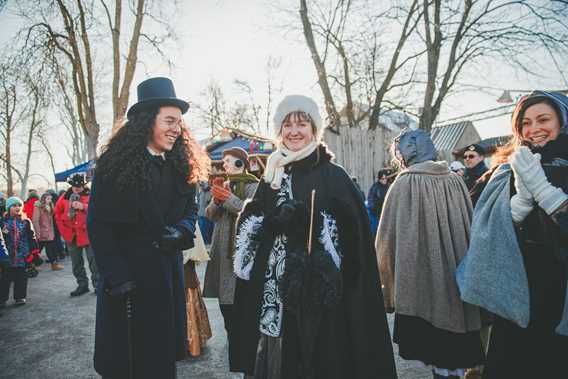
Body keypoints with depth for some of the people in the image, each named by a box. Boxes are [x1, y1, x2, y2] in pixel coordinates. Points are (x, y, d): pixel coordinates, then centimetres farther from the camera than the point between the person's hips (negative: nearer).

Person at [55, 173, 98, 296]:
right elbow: (58, 214, 16)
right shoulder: (65, 197, 5)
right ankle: (82, 285, 23)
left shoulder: (90, 195, -4)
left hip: (88, 234, -4)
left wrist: (83, 207, -28)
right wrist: (64, 229, 9)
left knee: (93, 262, -2)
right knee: (76, 264, 12)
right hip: (72, 235, 4)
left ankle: (97, 285, 7)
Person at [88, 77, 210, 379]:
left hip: (168, 274, 4)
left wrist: (181, 231, -12)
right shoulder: (114, 163, -10)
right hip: (125, 276, -4)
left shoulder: (181, 165, 5)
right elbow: (98, 224, -10)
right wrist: (116, 277, -16)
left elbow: (190, 210, 11)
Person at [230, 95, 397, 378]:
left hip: (318, 291, -4)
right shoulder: (272, 177, 8)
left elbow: (354, 237, -9)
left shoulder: (333, 176, -5)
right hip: (276, 292, 4)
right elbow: (252, 229, 13)